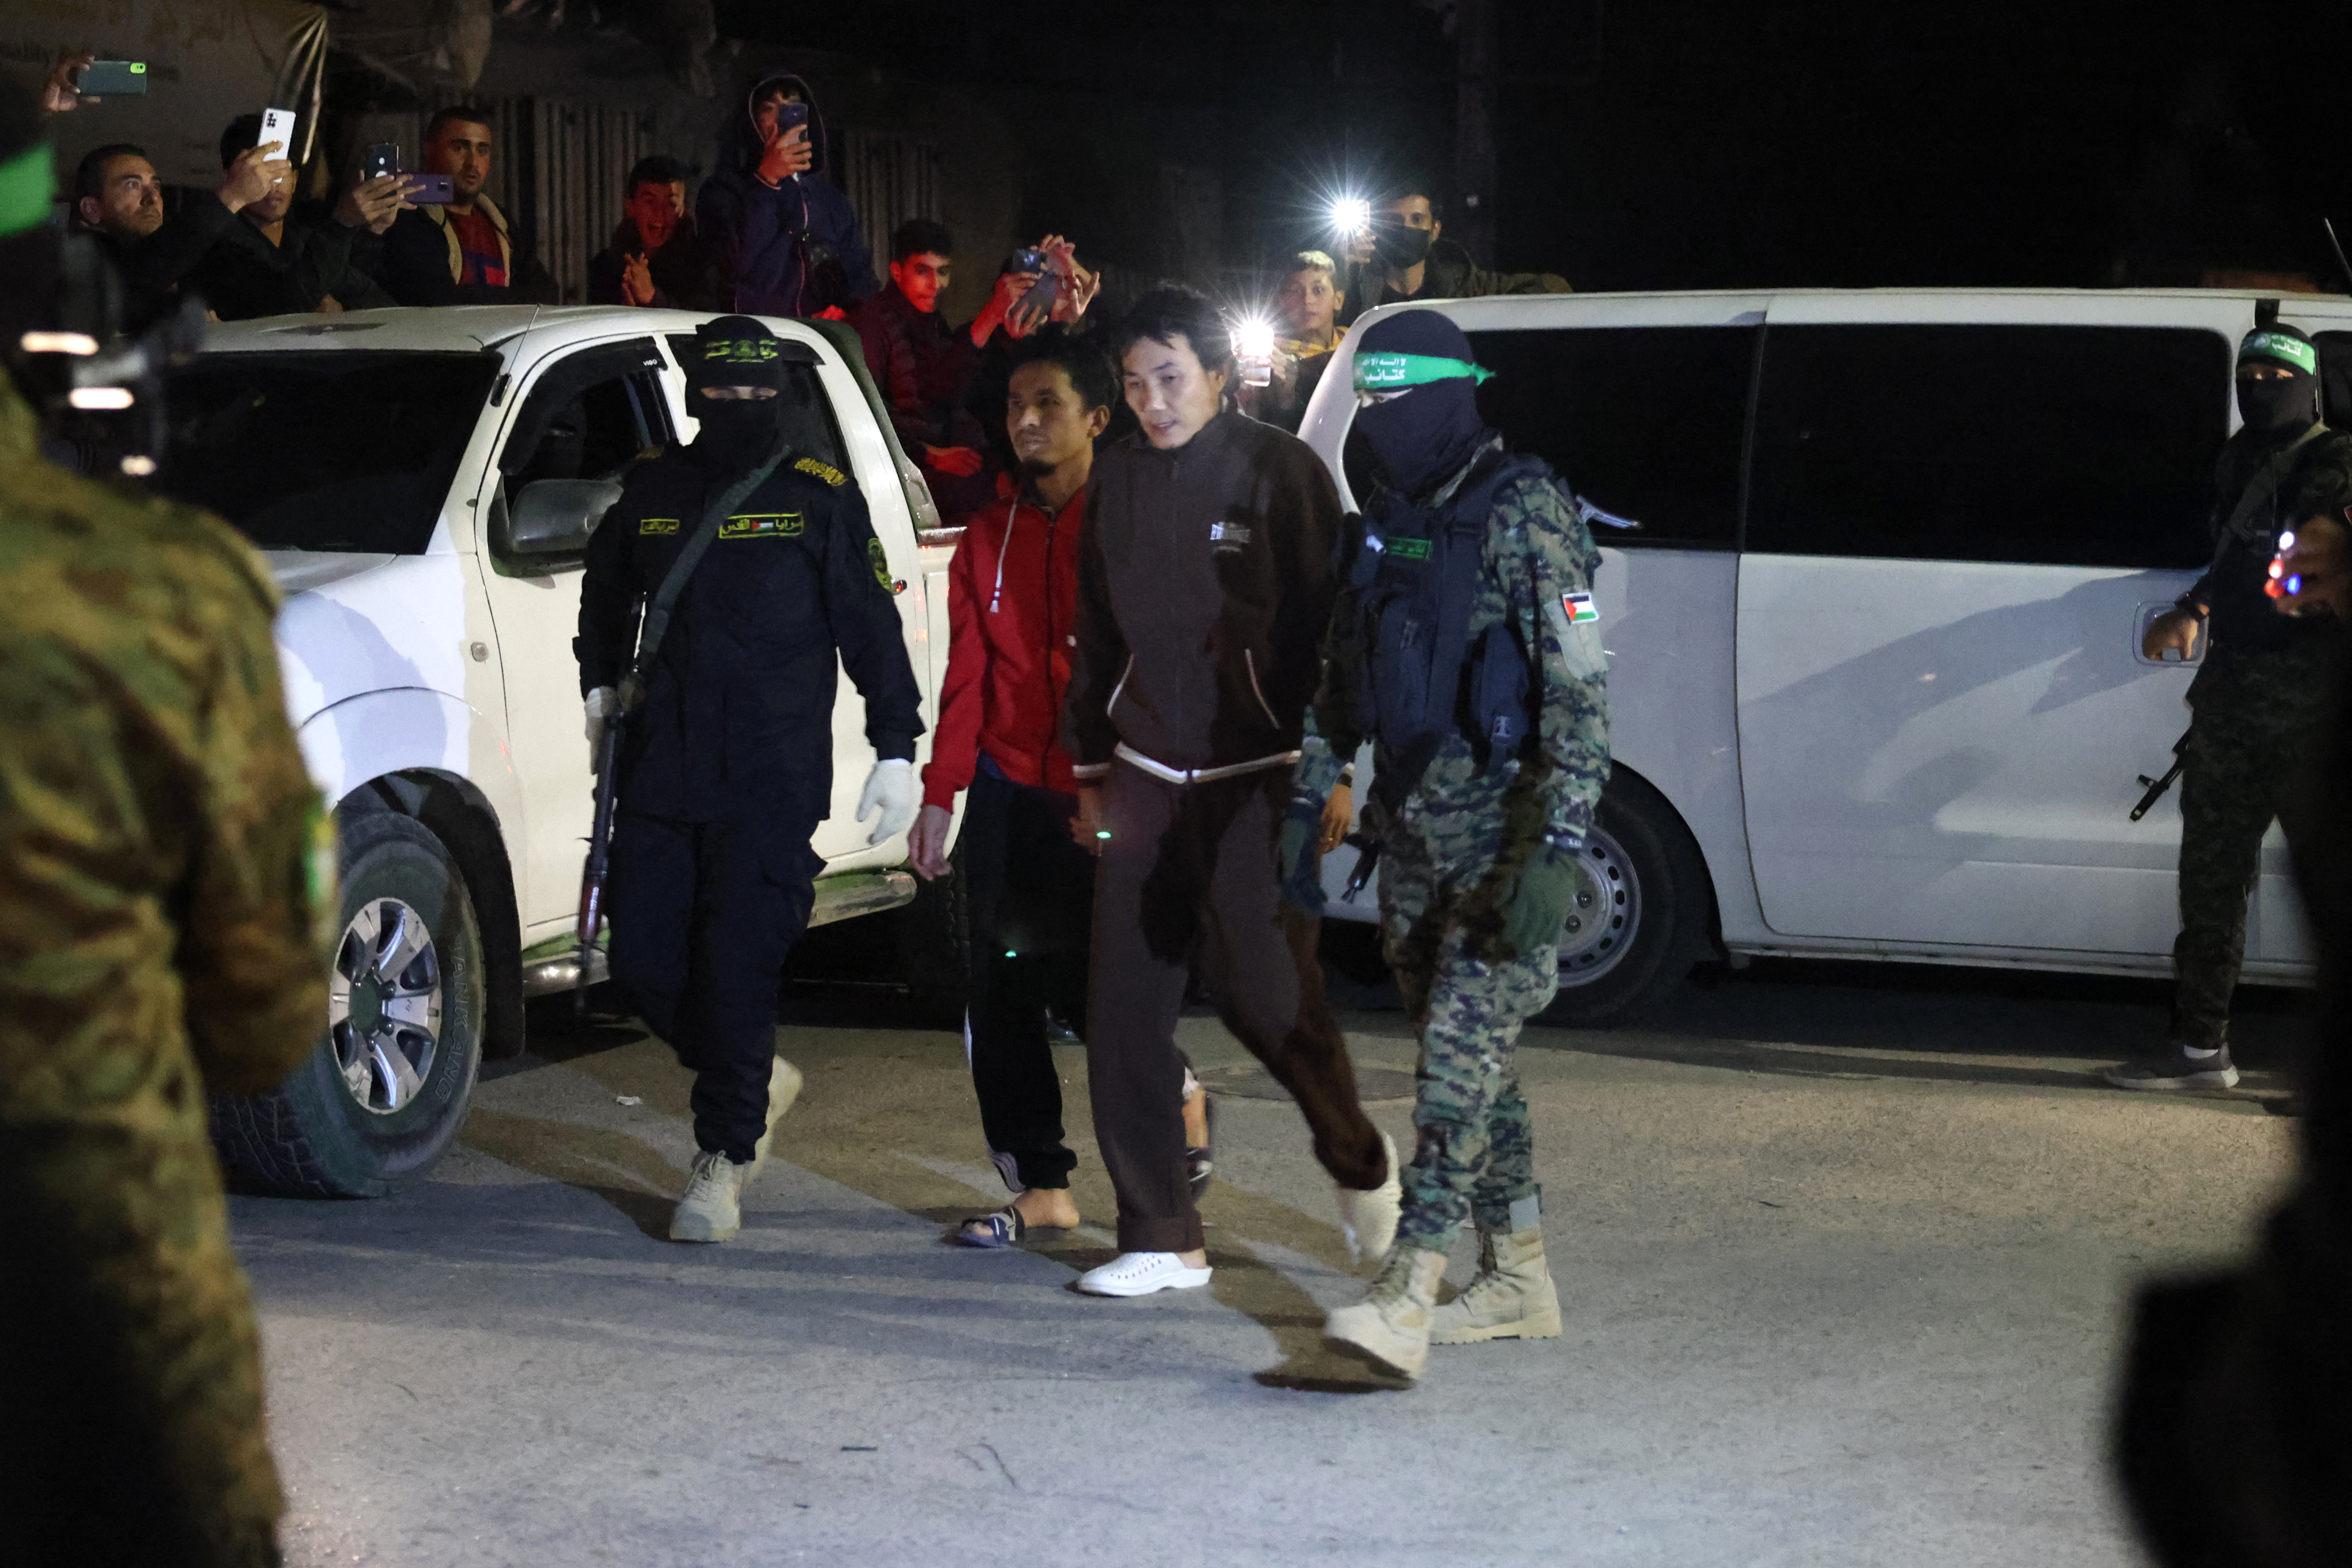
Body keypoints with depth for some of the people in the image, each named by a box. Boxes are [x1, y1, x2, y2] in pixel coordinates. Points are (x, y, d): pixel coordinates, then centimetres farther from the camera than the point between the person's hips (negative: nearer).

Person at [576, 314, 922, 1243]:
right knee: (643, 959, 3)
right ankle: (760, 1081, 28)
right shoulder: (653, 489, 10)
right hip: (660, 773, 4)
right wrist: (600, 680, 25)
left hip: (772, 783, -4)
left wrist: (896, 750, -2)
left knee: (737, 967, -8)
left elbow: (872, 628, 1)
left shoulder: (819, 497, 0)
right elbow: (606, 589, 30)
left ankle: (725, 1158, 3)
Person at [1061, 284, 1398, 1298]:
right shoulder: (1119, 476, 9)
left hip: (1256, 777, -5)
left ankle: (1359, 1162, 23)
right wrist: (1091, 766, 19)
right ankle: (1160, 1240, 9)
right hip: (1146, 780, 5)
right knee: (1124, 1012, 0)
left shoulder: (1278, 471, -6)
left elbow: (1326, 628, -7)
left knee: (1263, 990, -6)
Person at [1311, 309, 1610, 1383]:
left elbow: (1580, 693, -17)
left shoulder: (1525, 515, -12)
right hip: (1412, 829, 8)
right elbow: (1343, 679, 20)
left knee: (1463, 1047, -14)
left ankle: (1406, 1299, -21)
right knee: (1466, 1052, 12)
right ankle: (1519, 1280, 23)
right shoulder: (1386, 521, 12)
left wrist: (1557, 851, -23)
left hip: (1502, 830, -8)